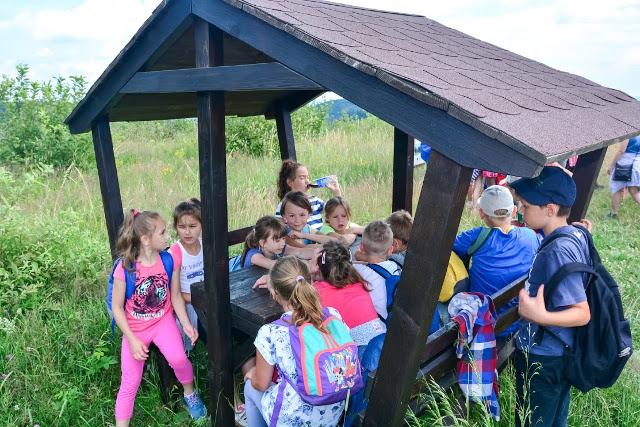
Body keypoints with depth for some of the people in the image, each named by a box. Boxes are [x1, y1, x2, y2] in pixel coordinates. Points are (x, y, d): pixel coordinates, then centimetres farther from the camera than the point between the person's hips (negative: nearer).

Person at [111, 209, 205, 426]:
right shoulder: (125, 268, -22)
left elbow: (175, 296, -1)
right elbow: (117, 308, -12)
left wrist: (186, 323, -13)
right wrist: (132, 340, -16)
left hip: (163, 320, 1)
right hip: (135, 328, -1)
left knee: (178, 359, -21)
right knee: (130, 382, 0)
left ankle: (190, 393, 9)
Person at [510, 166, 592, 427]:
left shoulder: (558, 251, -29)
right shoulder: (576, 235, -1)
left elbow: (582, 313, -27)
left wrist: (541, 317, -42)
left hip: (541, 359, -9)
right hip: (561, 354, 9)